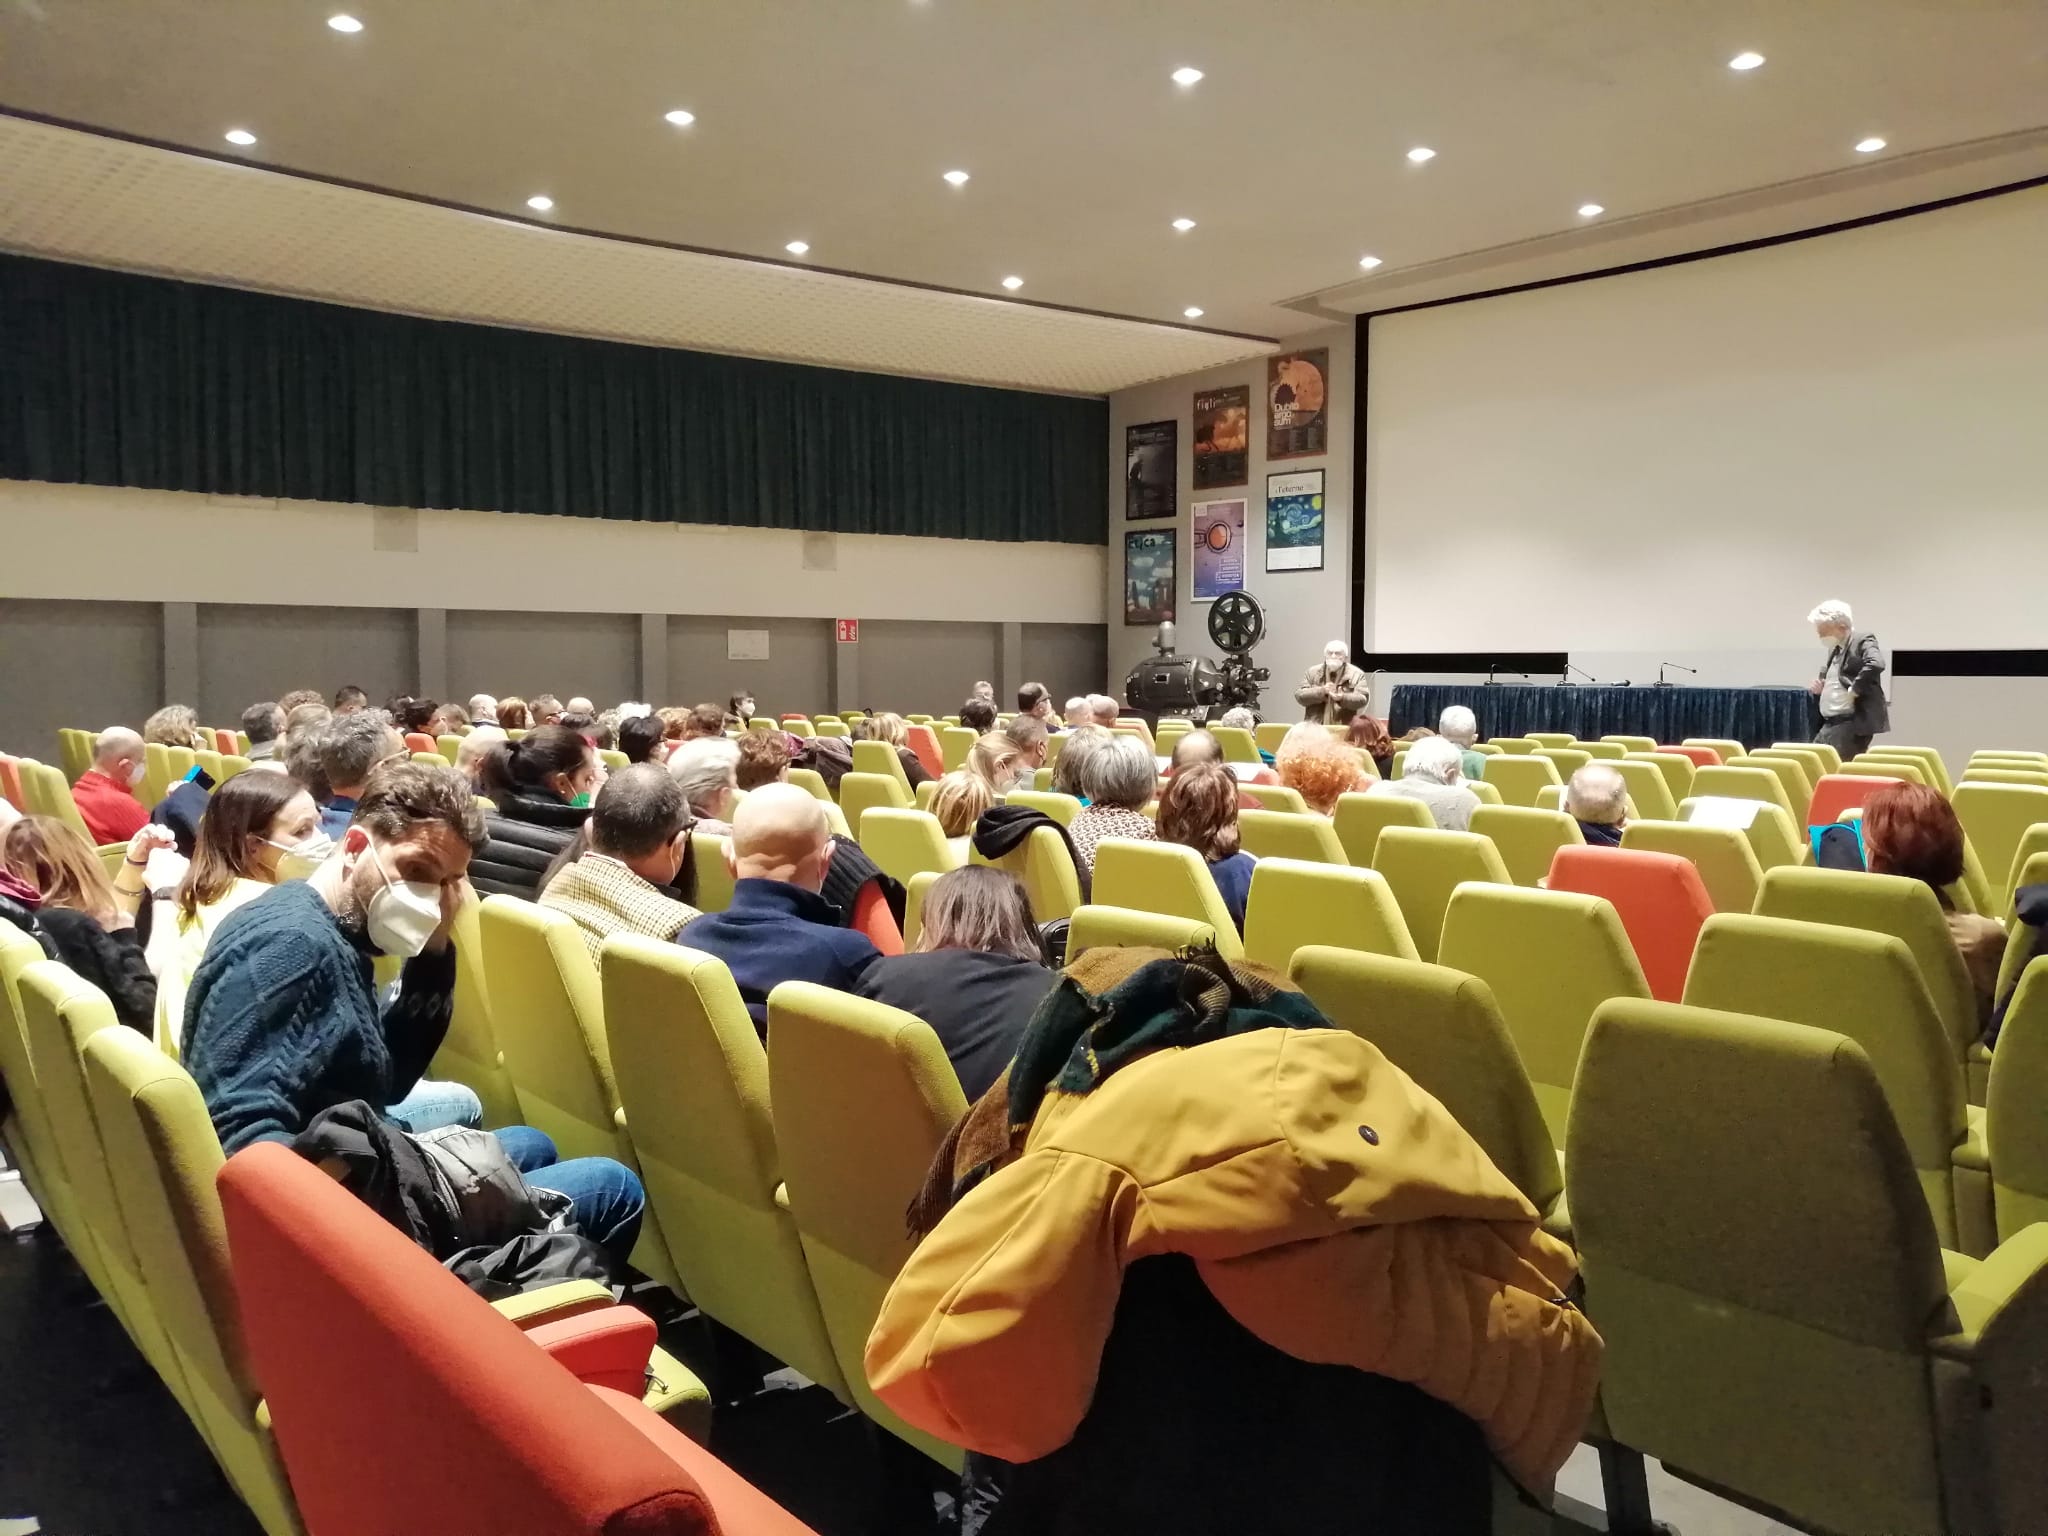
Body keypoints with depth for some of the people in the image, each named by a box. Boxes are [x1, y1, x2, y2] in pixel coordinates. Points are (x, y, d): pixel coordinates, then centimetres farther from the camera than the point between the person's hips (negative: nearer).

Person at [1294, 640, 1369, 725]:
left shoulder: (1357, 674, 6)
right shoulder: (1311, 672, 10)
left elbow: (1363, 698, -5)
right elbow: (1300, 695, 2)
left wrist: (1342, 698, -24)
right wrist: (1322, 691, -13)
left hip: (1344, 728, -1)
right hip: (1315, 727, 1)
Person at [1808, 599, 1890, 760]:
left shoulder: (1863, 642, -8)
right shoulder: (1834, 649, 18)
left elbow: (1875, 665, -28)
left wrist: (1853, 690, -22)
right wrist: (1818, 688, 8)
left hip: (1852, 724, -9)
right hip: (1829, 724, 9)